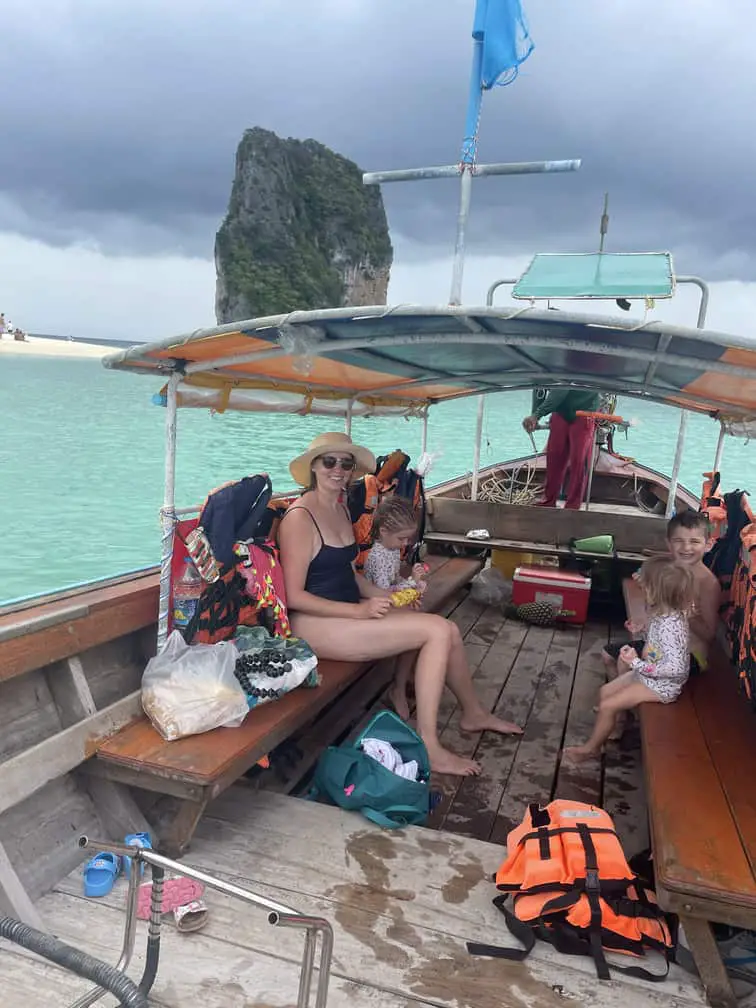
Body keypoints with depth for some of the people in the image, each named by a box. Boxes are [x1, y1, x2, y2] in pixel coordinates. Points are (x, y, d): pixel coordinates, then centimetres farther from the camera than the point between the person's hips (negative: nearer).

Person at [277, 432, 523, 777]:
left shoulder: (342, 507, 12)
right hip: (316, 623, -8)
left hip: (350, 611, 8)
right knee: (438, 630, -18)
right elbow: (294, 596, -18)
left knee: (448, 630, 0)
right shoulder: (300, 517, -15)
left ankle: (473, 712, 26)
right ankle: (427, 748, -10)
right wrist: (360, 610, -23)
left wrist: (383, 596, 1)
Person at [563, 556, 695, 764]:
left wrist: (636, 663, -31)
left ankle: (591, 748, 14)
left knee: (607, 706, -7)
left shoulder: (670, 626, -34)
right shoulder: (664, 612, -5)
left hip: (661, 685, -9)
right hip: (647, 674, 9)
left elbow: (675, 668, -37)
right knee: (604, 692, 12)